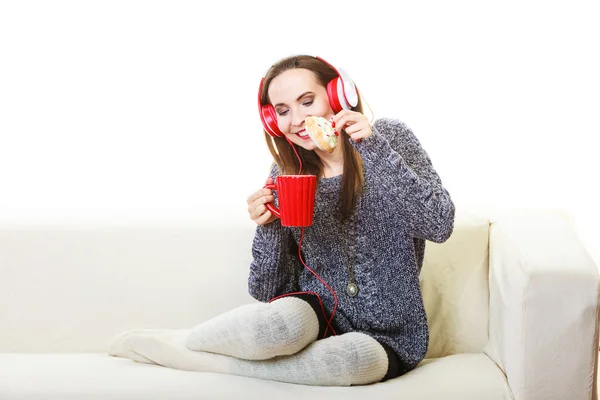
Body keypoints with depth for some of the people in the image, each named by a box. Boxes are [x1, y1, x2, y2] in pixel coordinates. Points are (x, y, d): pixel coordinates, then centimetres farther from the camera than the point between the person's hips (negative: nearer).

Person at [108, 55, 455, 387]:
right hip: (317, 318, 1)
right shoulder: (284, 176, 1)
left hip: (385, 340, -1)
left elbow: (439, 226, -18)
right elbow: (269, 293, 1)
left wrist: (375, 148, -24)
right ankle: (181, 340, -5)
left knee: (357, 356, -37)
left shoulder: (390, 138, -4)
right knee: (281, 321, -35)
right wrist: (268, 228, -17)